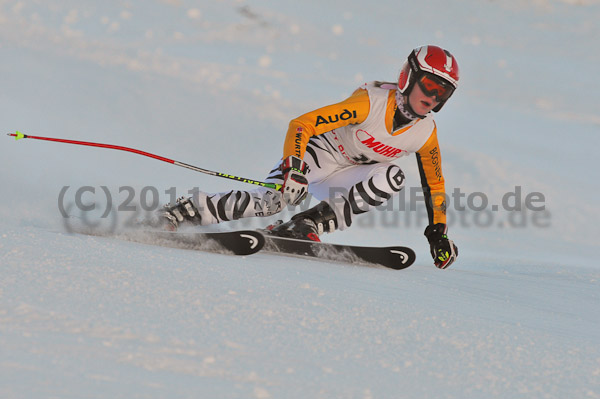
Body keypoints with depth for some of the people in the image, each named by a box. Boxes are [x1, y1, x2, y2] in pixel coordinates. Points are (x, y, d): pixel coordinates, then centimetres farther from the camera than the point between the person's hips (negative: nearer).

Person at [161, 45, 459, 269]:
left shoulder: (426, 133, -10)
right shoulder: (373, 102, -27)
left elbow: (433, 185, 7)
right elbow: (301, 125, -30)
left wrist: (438, 233, 4)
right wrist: (293, 172, -44)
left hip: (345, 177, 5)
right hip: (318, 152, -5)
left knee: (392, 177, -26)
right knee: (269, 200, -31)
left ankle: (309, 224, -27)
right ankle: (182, 213, -19)